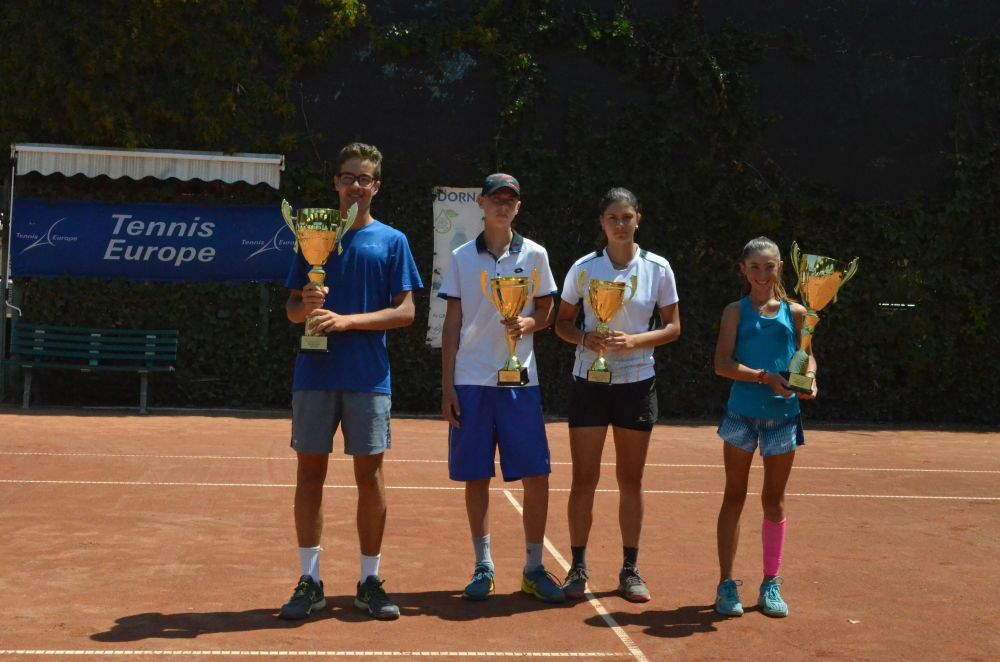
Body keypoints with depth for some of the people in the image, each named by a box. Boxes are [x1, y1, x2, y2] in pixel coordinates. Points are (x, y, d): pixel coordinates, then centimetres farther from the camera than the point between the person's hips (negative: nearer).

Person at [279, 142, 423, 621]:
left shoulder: (392, 241, 6)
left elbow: (405, 312, -2)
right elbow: (291, 307, 12)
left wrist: (346, 320, -13)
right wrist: (307, 306, -12)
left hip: (368, 376, -1)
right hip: (315, 371, 2)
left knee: (370, 474, 2)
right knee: (310, 471, 3)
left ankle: (369, 581, 13)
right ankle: (309, 581, 12)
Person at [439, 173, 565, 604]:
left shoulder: (534, 254, 5)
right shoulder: (462, 257, 6)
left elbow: (547, 312, 10)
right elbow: (452, 324, 6)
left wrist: (528, 323, -13)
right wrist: (446, 385, 0)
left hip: (520, 380, 0)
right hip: (471, 380, 0)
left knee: (536, 475, -3)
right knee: (475, 476, 3)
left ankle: (534, 568, 11)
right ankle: (483, 566, 15)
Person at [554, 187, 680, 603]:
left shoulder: (658, 268, -1)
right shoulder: (583, 268, -1)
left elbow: (673, 327, 3)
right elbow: (563, 322, 6)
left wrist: (635, 340, -15)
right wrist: (585, 338, -15)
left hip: (636, 382, 1)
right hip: (589, 381, 0)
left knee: (631, 480, 7)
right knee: (584, 479, 0)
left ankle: (630, 570, 17)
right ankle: (578, 568, 12)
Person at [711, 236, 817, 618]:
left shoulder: (795, 312, 7)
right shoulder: (736, 312, 1)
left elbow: (807, 355, 13)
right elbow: (723, 364, -8)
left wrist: (808, 376, -10)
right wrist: (764, 377, -21)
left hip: (782, 414, 2)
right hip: (742, 413, -2)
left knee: (774, 500, 9)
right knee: (734, 497, 3)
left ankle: (771, 584, 19)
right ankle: (727, 584, 9)